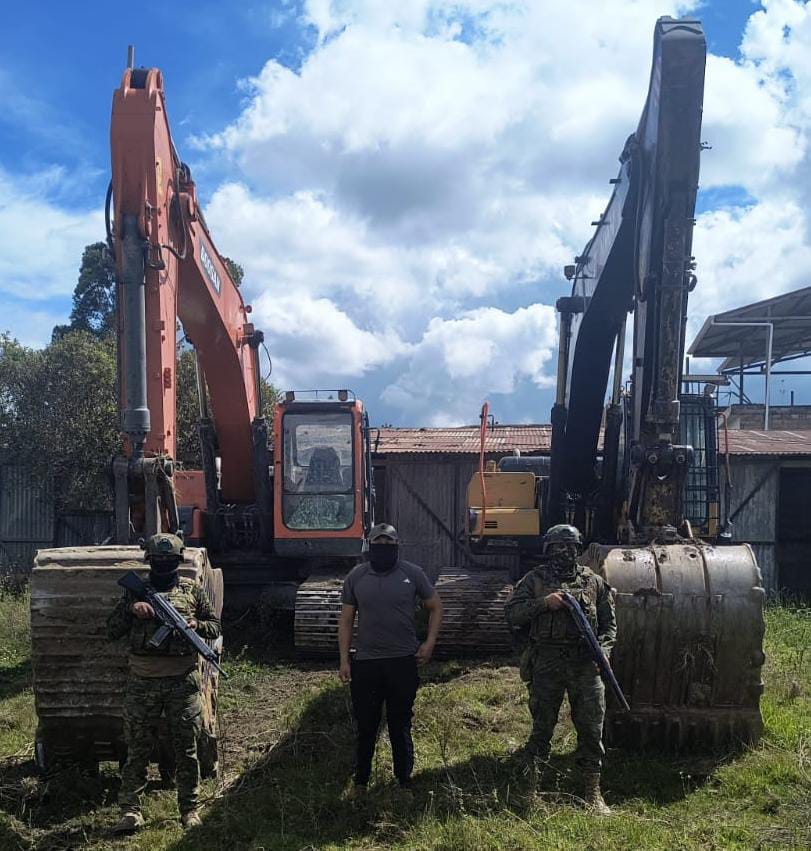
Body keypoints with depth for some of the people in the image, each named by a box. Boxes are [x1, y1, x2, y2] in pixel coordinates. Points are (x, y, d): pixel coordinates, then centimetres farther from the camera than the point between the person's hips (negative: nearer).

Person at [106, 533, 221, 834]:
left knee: (186, 750, 6)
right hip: (142, 682, 0)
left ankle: (190, 809, 17)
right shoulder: (136, 591, 8)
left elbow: (215, 626, 11)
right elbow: (112, 631, 6)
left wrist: (197, 625, -10)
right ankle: (130, 810, 11)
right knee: (137, 749, 3)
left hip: (183, 681, 0)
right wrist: (130, 609, -11)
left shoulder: (192, 590, 8)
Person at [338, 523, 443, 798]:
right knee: (365, 726, 11)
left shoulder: (412, 574, -4)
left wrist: (430, 643, -1)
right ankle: (360, 781, 28)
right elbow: (346, 620, 4)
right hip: (365, 662, 1)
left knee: (400, 726, 11)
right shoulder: (356, 576, -1)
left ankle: (404, 782, 26)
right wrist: (344, 660, 0)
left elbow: (435, 607, 8)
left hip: (403, 662, -1)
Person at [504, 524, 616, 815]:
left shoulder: (594, 582, 8)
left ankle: (593, 791, 14)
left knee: (591, 728, 2)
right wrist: (543, 603, -16)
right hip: (546, 664, -1)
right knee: (542, 726, 8)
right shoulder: (535, 579, 3)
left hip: (585, 664, 1)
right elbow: (511, 613, -3)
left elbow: (609, 624, 11)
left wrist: (603, 648, -7)